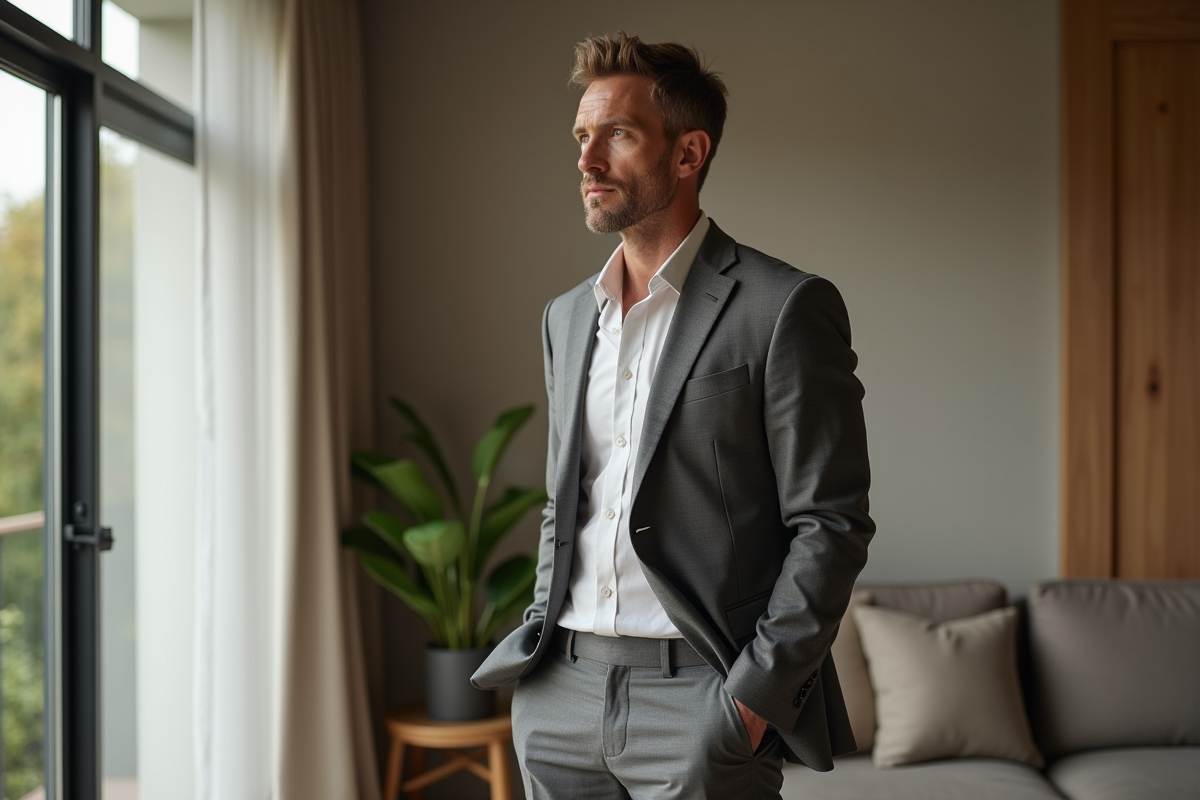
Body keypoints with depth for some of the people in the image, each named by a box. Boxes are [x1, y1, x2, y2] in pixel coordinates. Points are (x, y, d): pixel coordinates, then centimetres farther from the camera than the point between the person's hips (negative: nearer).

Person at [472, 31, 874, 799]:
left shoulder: (785, 308, -7)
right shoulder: (567, 315, 12)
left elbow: (831, 524, -10)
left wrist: (753, 697, -13)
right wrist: (539, 639, 9)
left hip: (695, 691, -5)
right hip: (561, 695, 6)